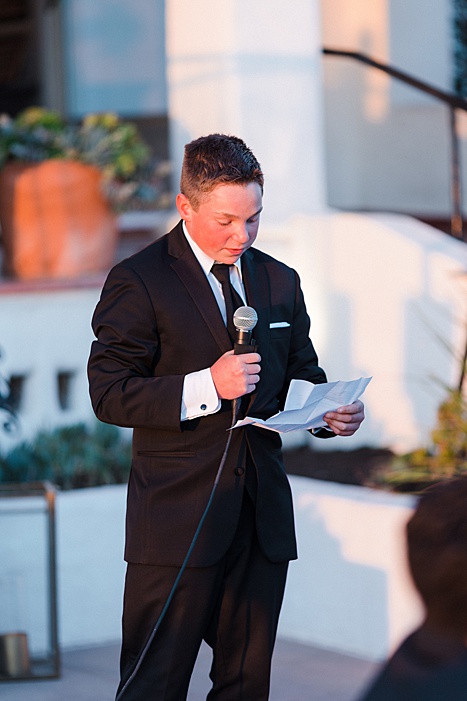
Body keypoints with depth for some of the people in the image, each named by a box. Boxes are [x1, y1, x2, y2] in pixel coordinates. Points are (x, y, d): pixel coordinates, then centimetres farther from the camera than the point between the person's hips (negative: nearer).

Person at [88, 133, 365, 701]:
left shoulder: (280, 281, 13)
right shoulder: (139, 282, -5)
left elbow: (300, 373, 21)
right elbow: (109, 395, -10)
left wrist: (335, 410, -2)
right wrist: (205, 388, -22)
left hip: (264, 511, 6)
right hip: (179, 515, -5)